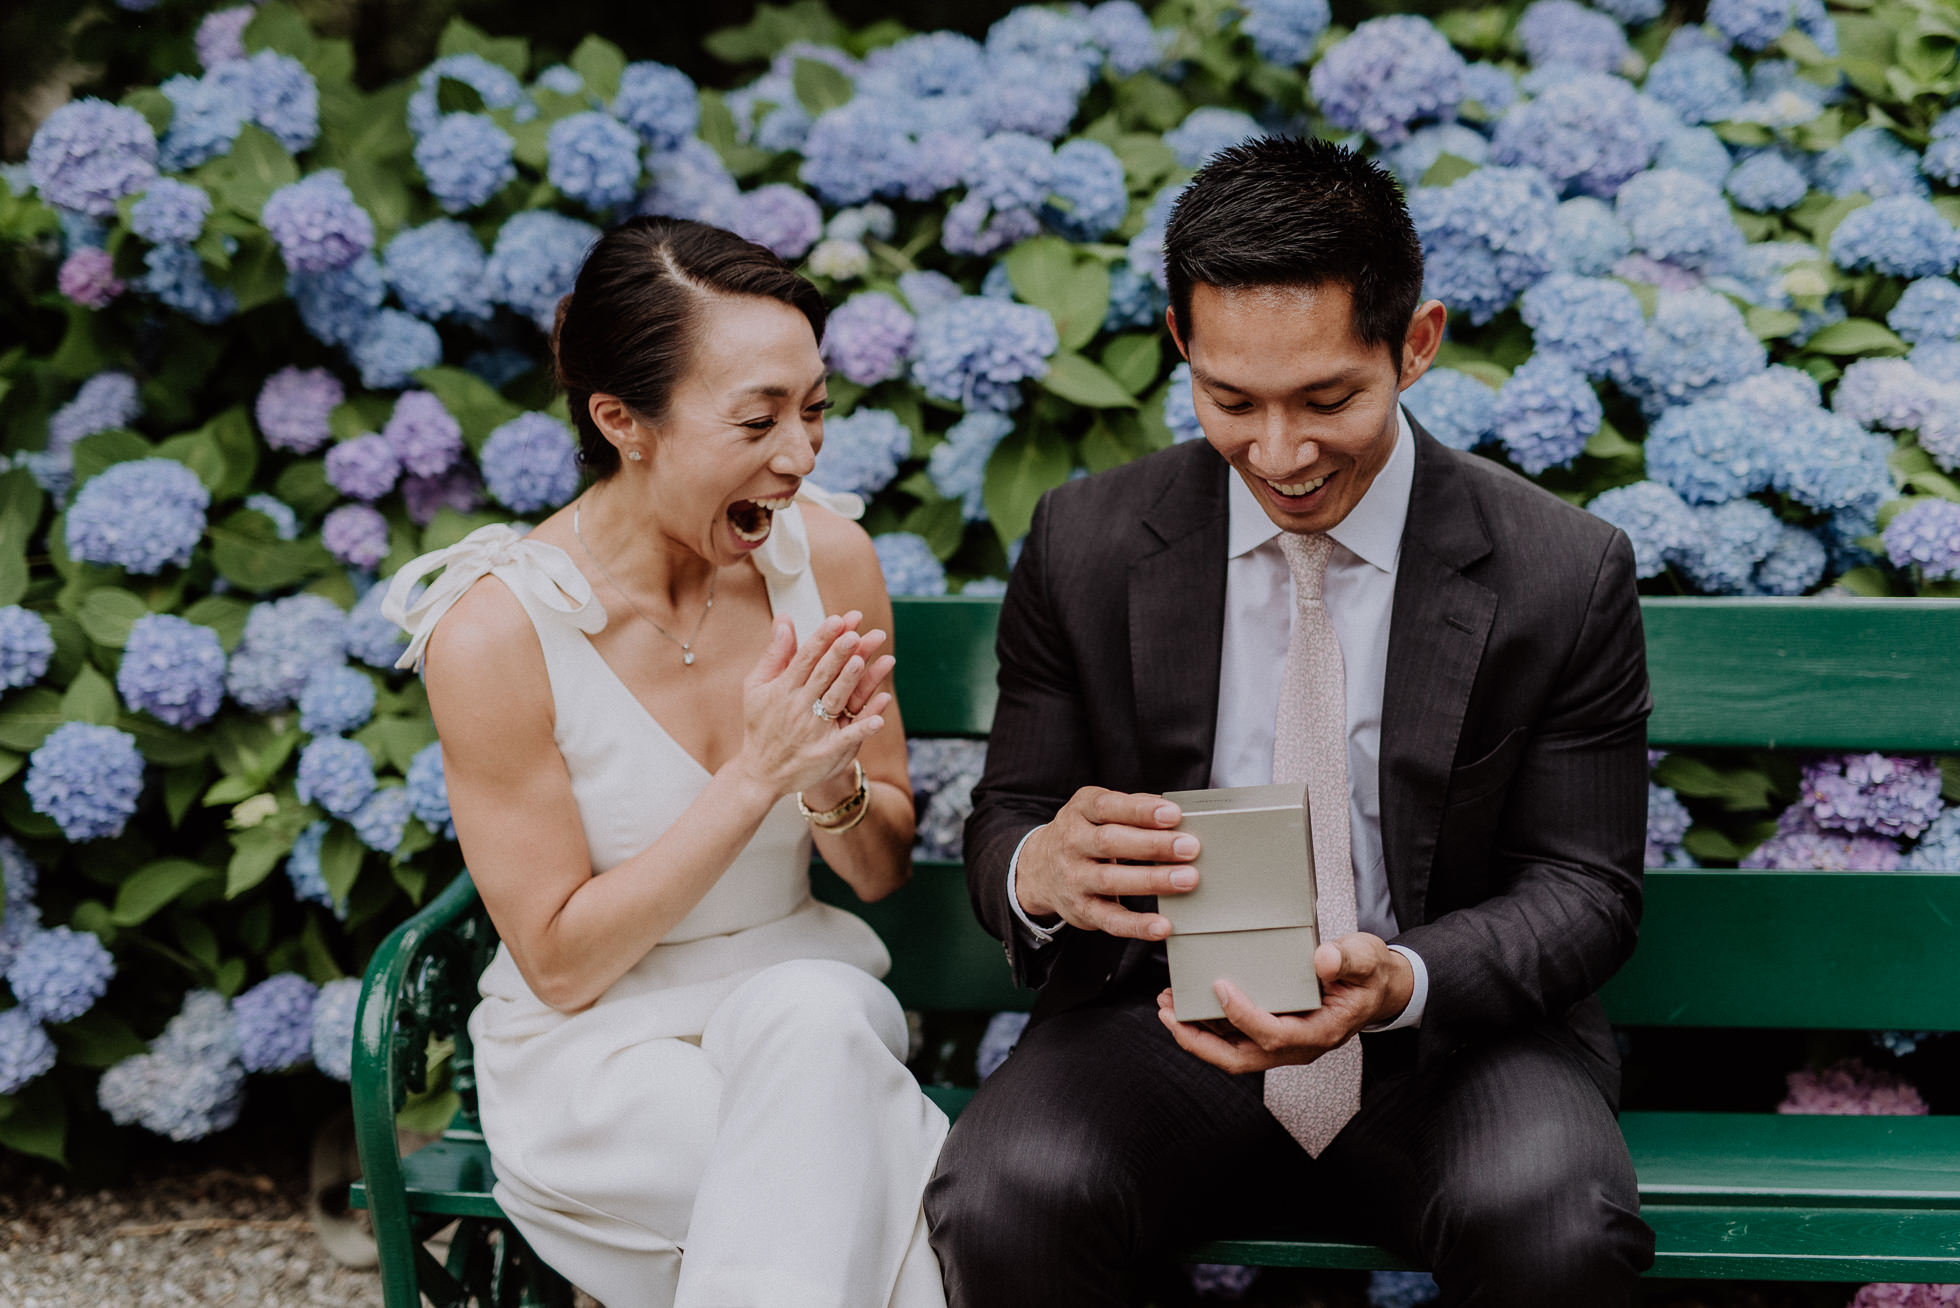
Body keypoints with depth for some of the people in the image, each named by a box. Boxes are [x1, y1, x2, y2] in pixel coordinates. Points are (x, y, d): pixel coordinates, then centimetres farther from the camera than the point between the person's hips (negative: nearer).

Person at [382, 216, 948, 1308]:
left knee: (813, 1014, -33)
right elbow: (561, 964, -12)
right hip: (596, 1051, -4)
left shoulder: (827, 556, -5)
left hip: (805, 995, 4)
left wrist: (832, 785, -18)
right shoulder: (495, 632, -17)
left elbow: (883, 869, 7)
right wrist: (755, 776, -22)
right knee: (887, 1181, -32)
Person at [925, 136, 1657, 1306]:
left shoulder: (1567, 578, -5)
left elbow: (1584, 890, -3)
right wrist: (1038, 870, -24)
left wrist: (1402, 981, -25)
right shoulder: (1086, 548, -1)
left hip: (1456, 1036, -1)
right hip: (1167, 1024, 1)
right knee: (1002, 1207, -29)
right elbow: (1006, 818, 4)